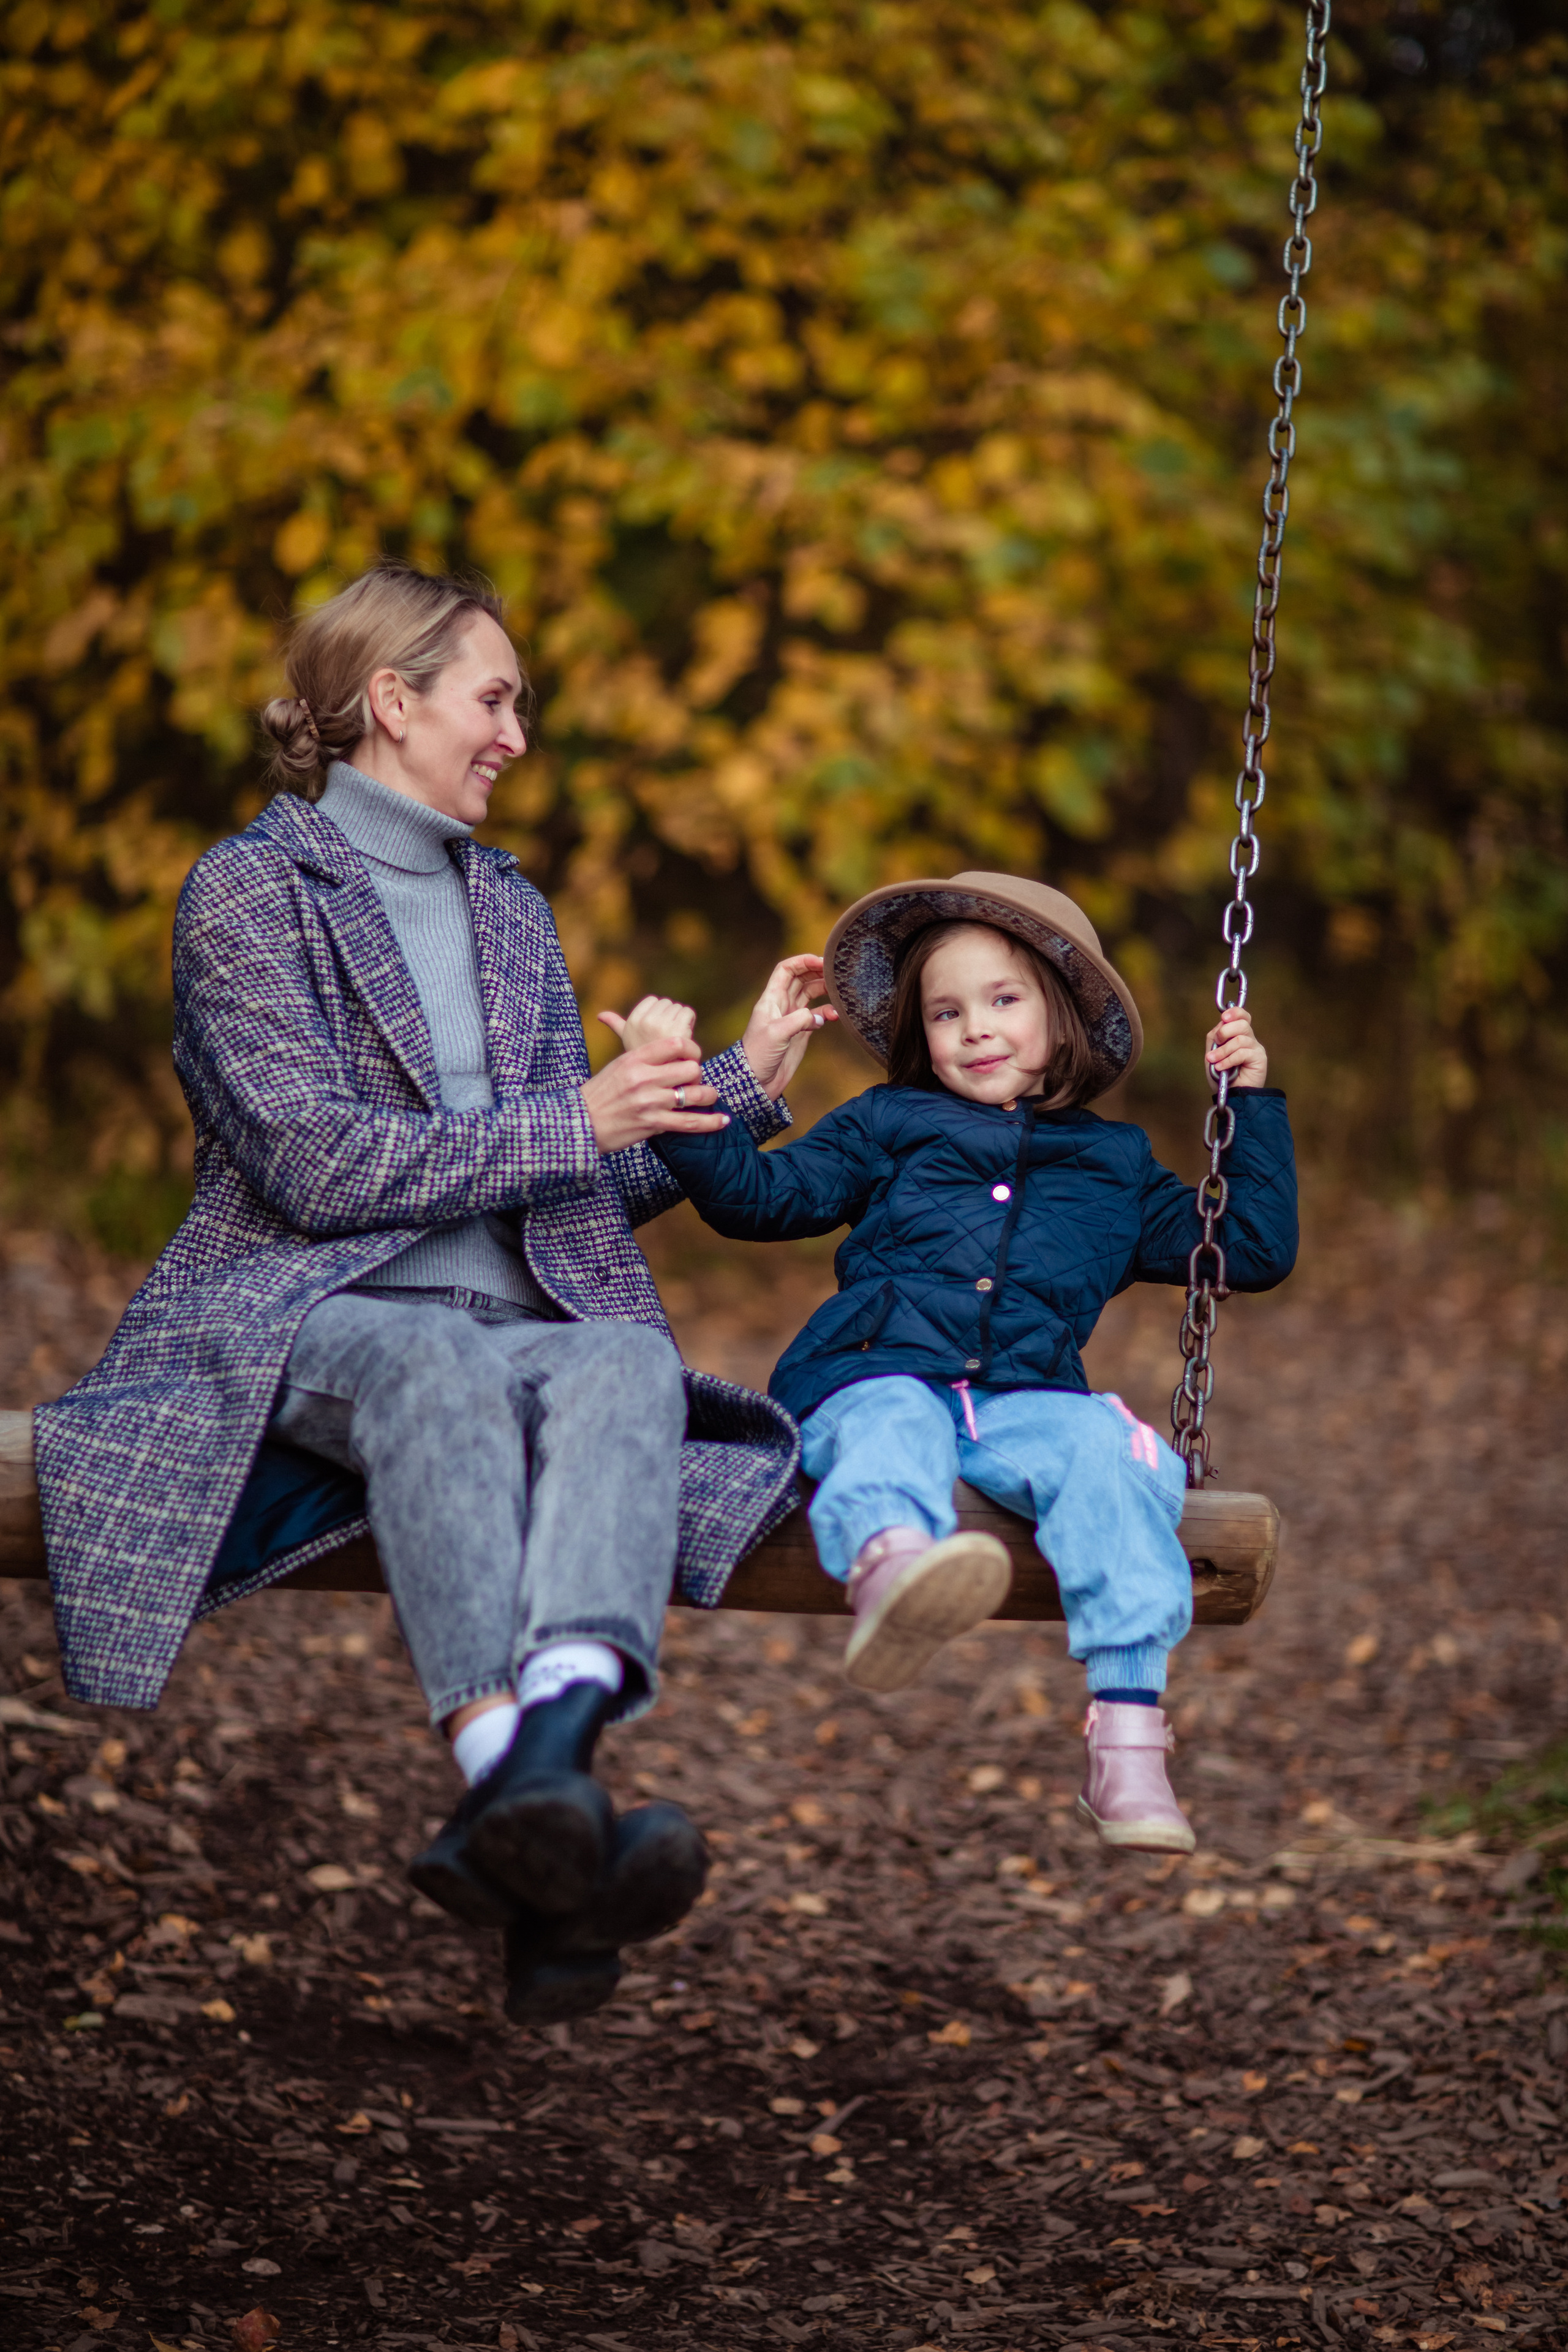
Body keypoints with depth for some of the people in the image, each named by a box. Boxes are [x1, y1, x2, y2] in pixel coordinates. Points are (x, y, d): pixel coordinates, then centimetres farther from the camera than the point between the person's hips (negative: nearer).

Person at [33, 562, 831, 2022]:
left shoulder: (508, 907, 25)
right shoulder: (248, 887, 5)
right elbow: (313, 1159, -8)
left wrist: (745, 1082, 17)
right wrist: (570, 1123, -7)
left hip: (520, 1320, 5)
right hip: (305, 1313, -4)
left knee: (628, 1365, -33)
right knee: (438, 1368, -40)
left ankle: (545, 1733, -61)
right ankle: (529, 1783, -62)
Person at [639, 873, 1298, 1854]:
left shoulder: (1114, 1165, 28)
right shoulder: (886, 1128, 26)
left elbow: (1256, 1251, 27)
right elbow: (759, 1195, 17)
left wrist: (1254, 1103, 22)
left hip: (1024, 1402, 1)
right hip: (879, 1379, -1)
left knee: (1108, 1448, -32)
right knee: (893, 1433, -37)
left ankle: (1129, 1730, -39)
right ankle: (891, 1564, -75)